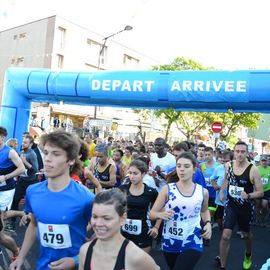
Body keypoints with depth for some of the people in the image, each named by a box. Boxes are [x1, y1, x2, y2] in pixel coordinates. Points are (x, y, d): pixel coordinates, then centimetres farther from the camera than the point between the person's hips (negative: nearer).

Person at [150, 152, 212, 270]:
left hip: (192, 243, -1)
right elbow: (152, 213, -7)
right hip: (169, 242, 1)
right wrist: (161, 214, -28)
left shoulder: (203, 192, -3)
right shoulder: (167, 189, -9)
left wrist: (208, 223, -1)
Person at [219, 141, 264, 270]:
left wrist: (248, 196, -33)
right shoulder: (229, 165, -8)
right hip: (231, 205, 1)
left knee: (246, 234, 22)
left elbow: (260, 192, -15)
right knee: (225, 235, -9)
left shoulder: (253, 169, -20)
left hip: (246, 207, -1)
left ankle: (248, 256, 55)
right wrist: (221, 191, 5)